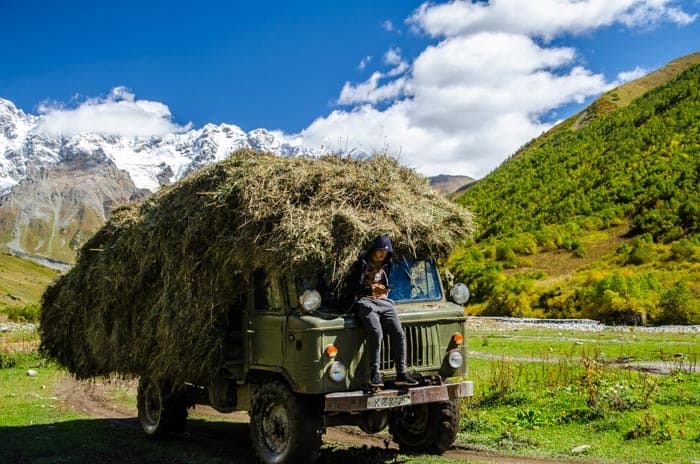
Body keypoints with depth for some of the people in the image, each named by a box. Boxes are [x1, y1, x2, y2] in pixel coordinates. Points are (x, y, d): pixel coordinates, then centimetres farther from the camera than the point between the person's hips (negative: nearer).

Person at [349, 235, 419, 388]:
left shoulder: (386, 265, 20)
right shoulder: (361, 264, 3)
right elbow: (353, 287, -2)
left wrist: (384, 290, 5)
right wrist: (371, 290, -16)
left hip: (384, 302, 5)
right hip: (365, 302, -5)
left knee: (399, 333, -17)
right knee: (376, 333, -30)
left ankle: (401, 374, -16)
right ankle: (374, 373, -21)